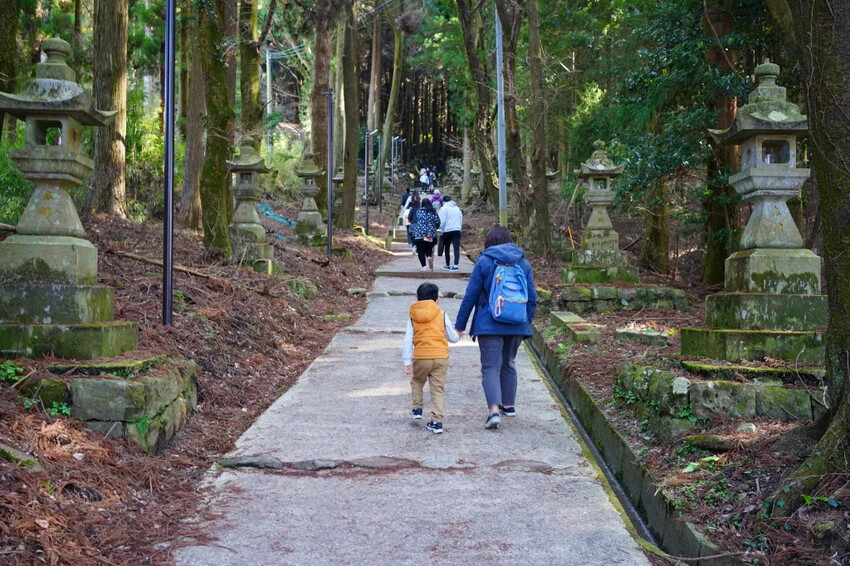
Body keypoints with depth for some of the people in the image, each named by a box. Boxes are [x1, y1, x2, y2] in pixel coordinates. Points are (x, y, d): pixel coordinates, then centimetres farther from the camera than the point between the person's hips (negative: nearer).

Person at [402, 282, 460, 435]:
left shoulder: (412, 317, 3)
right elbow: (453, 337, 7)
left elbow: (408, 340, -2)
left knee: (417, 382, 27)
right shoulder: (442, 315, 3)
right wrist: (458, 336, 31)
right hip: (441, 357, 0)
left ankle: (416, 409, 22)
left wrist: (407, 361, 0)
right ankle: (437, 422, -2)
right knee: (437, 389, 4)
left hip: (421, 358, 0)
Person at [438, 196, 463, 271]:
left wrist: (441, 231, 0)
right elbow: (461, 220, 19)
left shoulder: (444, 208, -2)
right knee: (456, 248, -3)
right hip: (457, 230, 3)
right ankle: (455, 265, -16)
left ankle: (448, 265, 18)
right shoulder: (457, 208, 16)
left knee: (447, 248, 11)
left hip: (447, 231, -3)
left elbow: (442, 221, -9)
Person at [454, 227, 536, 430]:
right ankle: (509, 405, 29)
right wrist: (527, 322, 22)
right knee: (509, 364, 21)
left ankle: (494, 409, -21)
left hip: (489, 325, -4)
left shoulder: (484, 262, -5)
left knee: (491, 367, -5)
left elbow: (471, 296, -6)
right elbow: (532, 297, 10)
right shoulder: (524, 264, 6)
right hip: (516, 326, 4)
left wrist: (460, 324, 1)